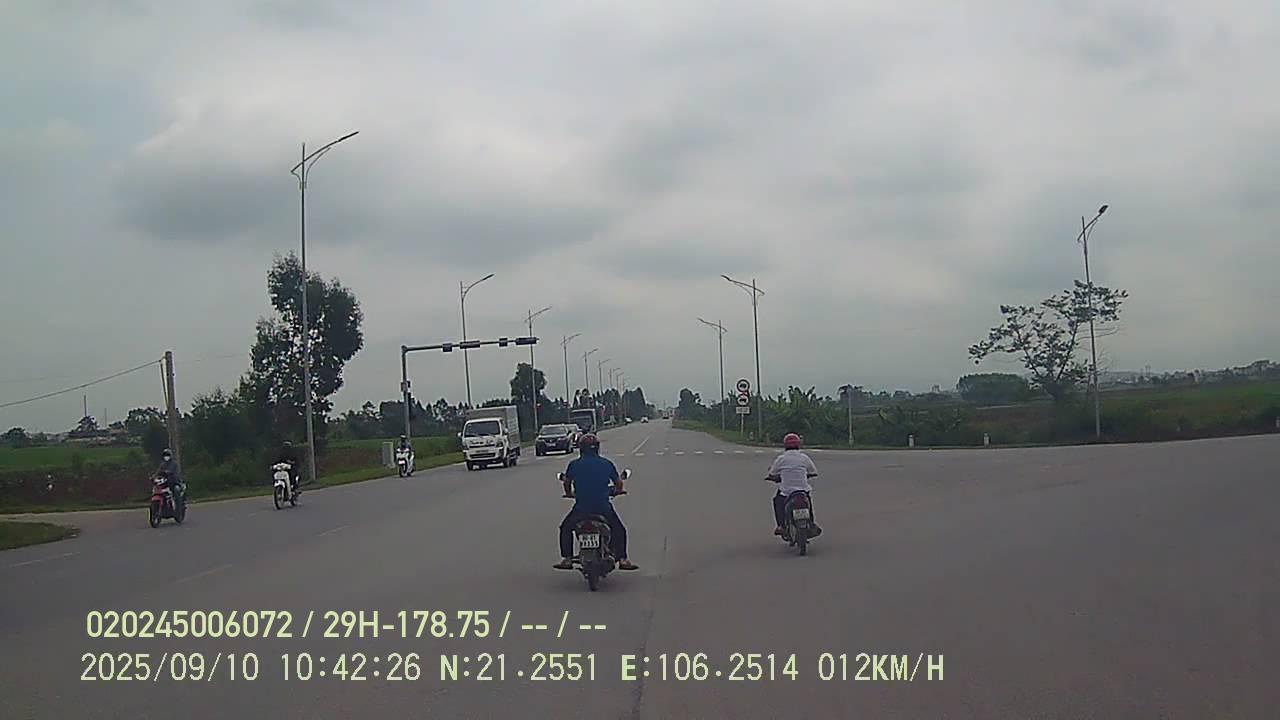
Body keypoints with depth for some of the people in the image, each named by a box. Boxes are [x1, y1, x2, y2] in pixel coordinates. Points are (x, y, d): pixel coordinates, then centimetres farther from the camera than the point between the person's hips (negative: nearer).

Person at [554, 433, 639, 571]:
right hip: (603, 507, 1)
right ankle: (622, 559, 10)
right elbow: (618, 483, 5)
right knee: (619, 530, 21)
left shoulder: (574, 465, -1)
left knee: (565, 528, 22)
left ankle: (567, 559, 12)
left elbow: (566, 482, 9)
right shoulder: (607, 464, 1)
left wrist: (569, 493, 30)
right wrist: (617, 491, 27)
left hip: (581, 508, -1)